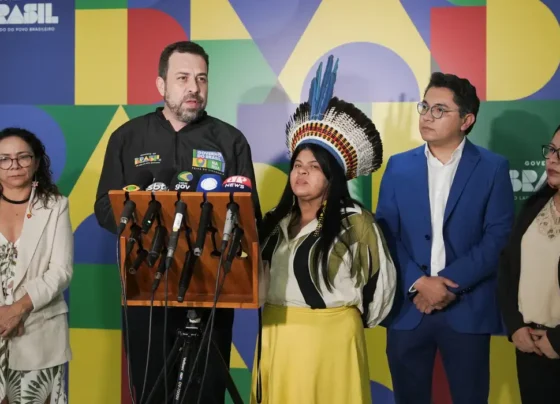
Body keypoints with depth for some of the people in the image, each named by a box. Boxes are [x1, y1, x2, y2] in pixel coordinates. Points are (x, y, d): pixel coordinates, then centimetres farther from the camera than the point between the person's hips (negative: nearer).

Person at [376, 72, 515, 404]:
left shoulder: (493, 168, 1)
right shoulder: (399, 166, 7)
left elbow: (499, 236, -6)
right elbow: (386, 233, 1)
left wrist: (450, 281, -15)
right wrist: (418, 283, -12)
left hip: (467, 309, -2)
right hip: (408, 307, 2)